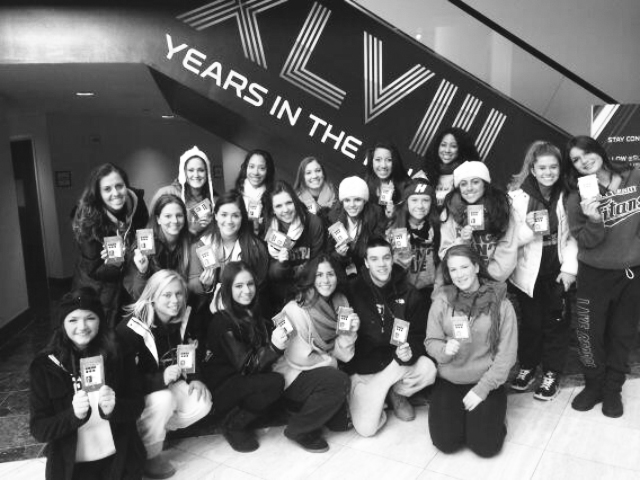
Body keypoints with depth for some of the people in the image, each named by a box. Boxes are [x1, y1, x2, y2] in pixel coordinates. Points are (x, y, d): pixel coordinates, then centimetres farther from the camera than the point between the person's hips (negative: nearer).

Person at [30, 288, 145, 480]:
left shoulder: (118, 354, -4)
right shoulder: (44, 365, -6)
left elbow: (137, 404, -1)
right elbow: (38, 429, -6)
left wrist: (113, 409, -21)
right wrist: (74, 415, -24)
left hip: (119, 457, 1)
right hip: (71, 463, 0)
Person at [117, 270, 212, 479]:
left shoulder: (185, 319, -8)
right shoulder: (131, 327, -26)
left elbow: (195, 354, 5)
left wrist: (195, 379, -13)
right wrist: (161, 379, -38)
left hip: (170, 383, 5)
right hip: (136, 391, -5)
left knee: (202, 402, -17)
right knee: (164, 400, -34)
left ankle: (157, 430, 6)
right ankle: (148, 455, -8)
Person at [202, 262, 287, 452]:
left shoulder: (253, 314, 4)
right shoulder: (222, 321, -18)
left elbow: (260, 360, 8)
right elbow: (245, 366, -25)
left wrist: (278, 342, -12)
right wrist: (273, 347, -40)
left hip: (245, 382, 8)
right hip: (221, 390, -8)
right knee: (275, 382, -27)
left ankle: (238, 418, 2)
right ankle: (234, 425, -7)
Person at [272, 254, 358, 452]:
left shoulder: (339, 306, -2)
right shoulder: (295, 309, -22)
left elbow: (342, 354, -2)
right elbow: (299, 358, -23)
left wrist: (350, 333, -21)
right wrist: (329, 361, -9)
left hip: (316, 372, 7)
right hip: (291, 377, -6)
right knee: (339, 382, -26)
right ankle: (299, 430, -8)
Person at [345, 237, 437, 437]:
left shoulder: (409, 295, -3)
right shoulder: (353, 292, -11)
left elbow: (419, 336, -1)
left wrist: (410, 352, -24)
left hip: (397, 365, 3)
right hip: (364, 369, -2)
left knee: (428, 368, -27)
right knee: (366, 428, -17)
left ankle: (396, 393, 7)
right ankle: (379, 398, 19)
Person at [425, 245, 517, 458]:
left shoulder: (500, 304, -8)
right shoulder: (442, 301, -5)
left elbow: (506, 353, -7)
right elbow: (431, 342, 1)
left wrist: (482, 389, -13)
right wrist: (444, 350, -23)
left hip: (487, 382, -1)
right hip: (448, 381, 1)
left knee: (486, 445, -13)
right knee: (446, 443, -11)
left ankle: (492, 412, 19)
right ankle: (461, 412, 21)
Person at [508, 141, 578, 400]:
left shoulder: (566, 195, -4)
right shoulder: (517, 196, -9)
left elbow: (573, 236, -1)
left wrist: (570, 268, -8)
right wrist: (527, 229, -27)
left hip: (558, 271, 1)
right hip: (529, 271, -1)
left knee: (556, 321, 11)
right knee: (531, 321, 12)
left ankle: (552, 373, 27)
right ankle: (527, 367, 33)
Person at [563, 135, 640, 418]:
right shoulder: (577, 198, -8)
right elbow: (584, 241, -12)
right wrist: (594, 221, -30)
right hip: (595, 275, -1)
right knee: (589, 333, 5)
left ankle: (613, 390, 31)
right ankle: (593, 386, 27)